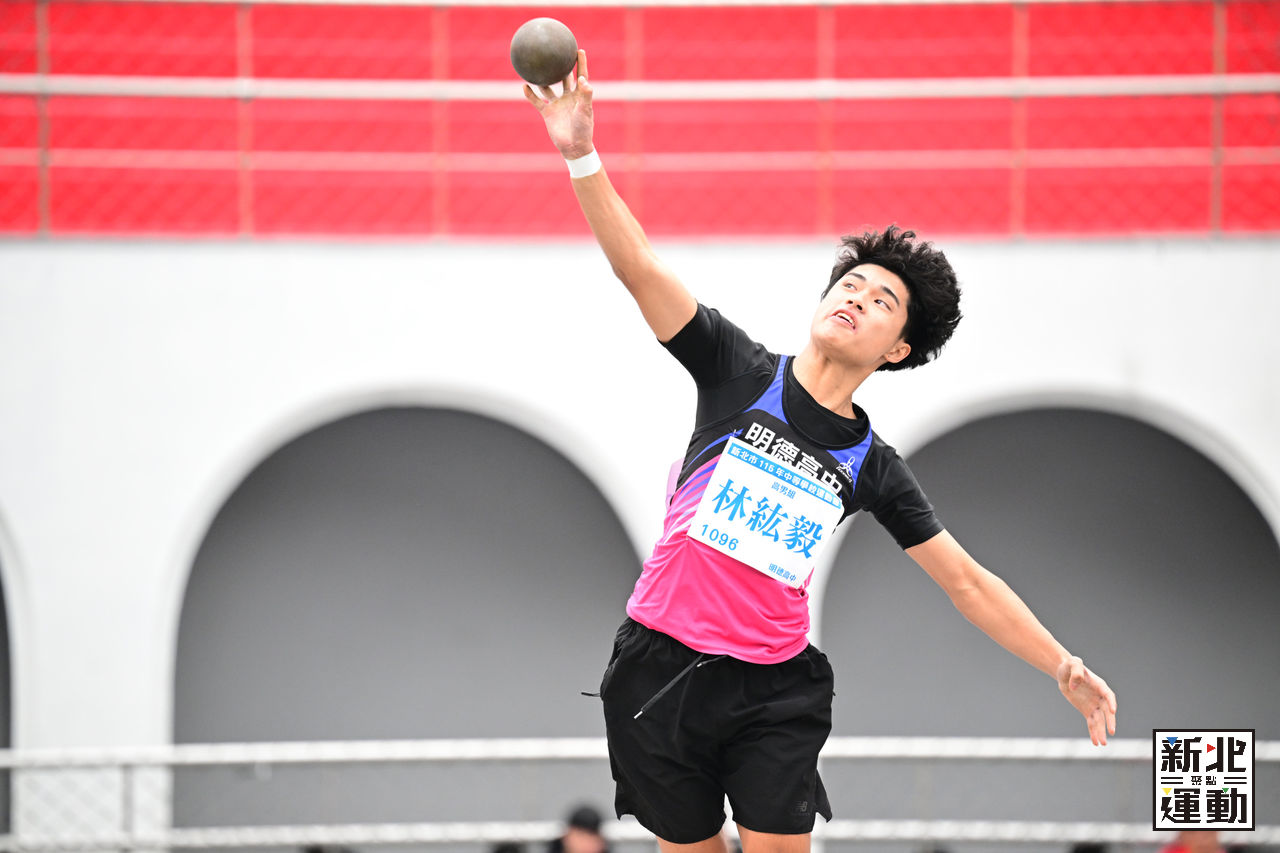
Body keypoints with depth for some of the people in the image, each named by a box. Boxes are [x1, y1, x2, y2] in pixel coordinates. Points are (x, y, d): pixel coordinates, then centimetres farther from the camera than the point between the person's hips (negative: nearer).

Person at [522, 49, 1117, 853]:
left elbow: (967, 581, 11)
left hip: (775, 692, 1)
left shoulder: (873, 467, 5)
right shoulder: (742, 371, 1)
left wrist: (1066, 668, 5)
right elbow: (639, 267, -8)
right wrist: (582, 157, -21)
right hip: (662, 668, -1)